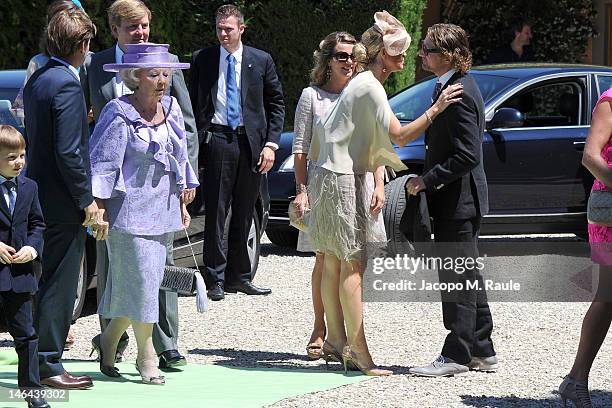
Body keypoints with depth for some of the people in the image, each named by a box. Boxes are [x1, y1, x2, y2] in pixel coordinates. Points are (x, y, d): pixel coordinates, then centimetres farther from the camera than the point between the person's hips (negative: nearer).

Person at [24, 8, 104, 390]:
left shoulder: (37, 80, 10)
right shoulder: (67, 85, -18)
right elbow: (68, 153, -21)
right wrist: (87, 202, -17)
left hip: (40, 198, 9)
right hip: (63, 202, -9)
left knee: (47, 283, 17)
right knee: (59, 284, -2)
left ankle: (38, 361, 24)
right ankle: (49, 365, 3)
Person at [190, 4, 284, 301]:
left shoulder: (261, 61, 6)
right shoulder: (202, 60, 4)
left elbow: (276, 104, 9)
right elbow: (194, 104, 7)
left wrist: (271, 144, -1)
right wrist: (196, 142, -4)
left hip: (251, 143, 1)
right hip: (217, 140, -1)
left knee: (243, 214, 8)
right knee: (216, 212, -4)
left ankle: (238, 277, 15)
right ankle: (216, 279, 0)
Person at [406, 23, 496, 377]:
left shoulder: (459, 94, -20)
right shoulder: (457, 86, 12)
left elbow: (467, 155, -25)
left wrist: (427, 180, -19)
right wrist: (428, 180, 14)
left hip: (458, 199, -11)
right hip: (459, 199, 11)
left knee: (458, 277, -5)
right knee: (467, 276, 15)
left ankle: (456, 354, 0)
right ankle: (481, 351, 22)